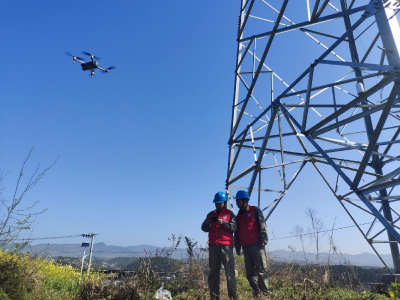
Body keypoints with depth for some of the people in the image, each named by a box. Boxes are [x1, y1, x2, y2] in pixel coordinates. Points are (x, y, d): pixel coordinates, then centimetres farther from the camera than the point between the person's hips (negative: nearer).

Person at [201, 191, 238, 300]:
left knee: (229, 270, -5)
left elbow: (234, 228, -4)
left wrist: (223, 223, -16)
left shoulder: (229, 214, 8)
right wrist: (206, 223, -8)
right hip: (213, 246, 4)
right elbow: (204, 229, 13)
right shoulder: (211, 214, 18)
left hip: (226, 246, -3)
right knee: (213, 271, 5)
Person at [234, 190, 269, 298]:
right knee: (250, 272, 4)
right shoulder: (238, 216, 19)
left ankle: (265, 293, -3)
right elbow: (237, 233, 20)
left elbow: (262, 226, -4)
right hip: (245, 247, 6)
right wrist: (237, 247, 14)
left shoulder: (255, 210, 4)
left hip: (257, 245, -6)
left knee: (261, 269, -8)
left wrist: (263, 240, -15)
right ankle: (256, 293, 11)